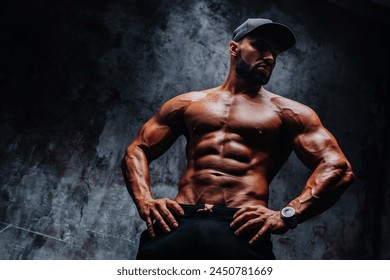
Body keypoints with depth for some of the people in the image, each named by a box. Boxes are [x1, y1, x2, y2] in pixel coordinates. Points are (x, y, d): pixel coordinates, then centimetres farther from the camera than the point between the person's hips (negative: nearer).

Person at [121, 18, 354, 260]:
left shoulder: (287, 112, 15)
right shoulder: (187, 104, 22)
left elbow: (338, 167, 4)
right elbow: (136, 151, 21)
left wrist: (286, 215, -12)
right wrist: (145, 201, 1)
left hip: (241, 229, -1)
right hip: (179, 222, 1)